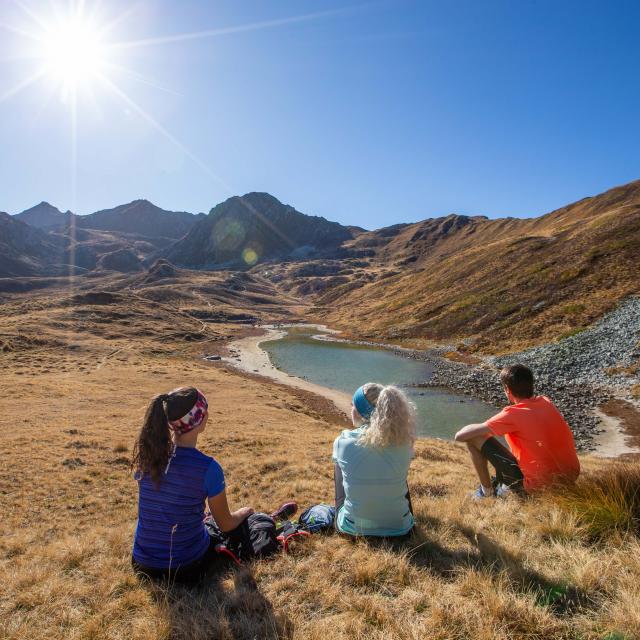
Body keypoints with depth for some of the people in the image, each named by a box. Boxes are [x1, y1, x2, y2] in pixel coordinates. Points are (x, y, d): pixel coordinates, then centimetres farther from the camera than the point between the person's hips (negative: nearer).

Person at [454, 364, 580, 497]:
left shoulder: (513, 414, -17)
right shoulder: (546, 402, 2)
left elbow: (460, 436, -17)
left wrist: (482, 428, 6)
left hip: (540, 486, -7)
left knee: (474, 439, -3)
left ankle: (487, 492, 15)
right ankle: (509, 485, 26)